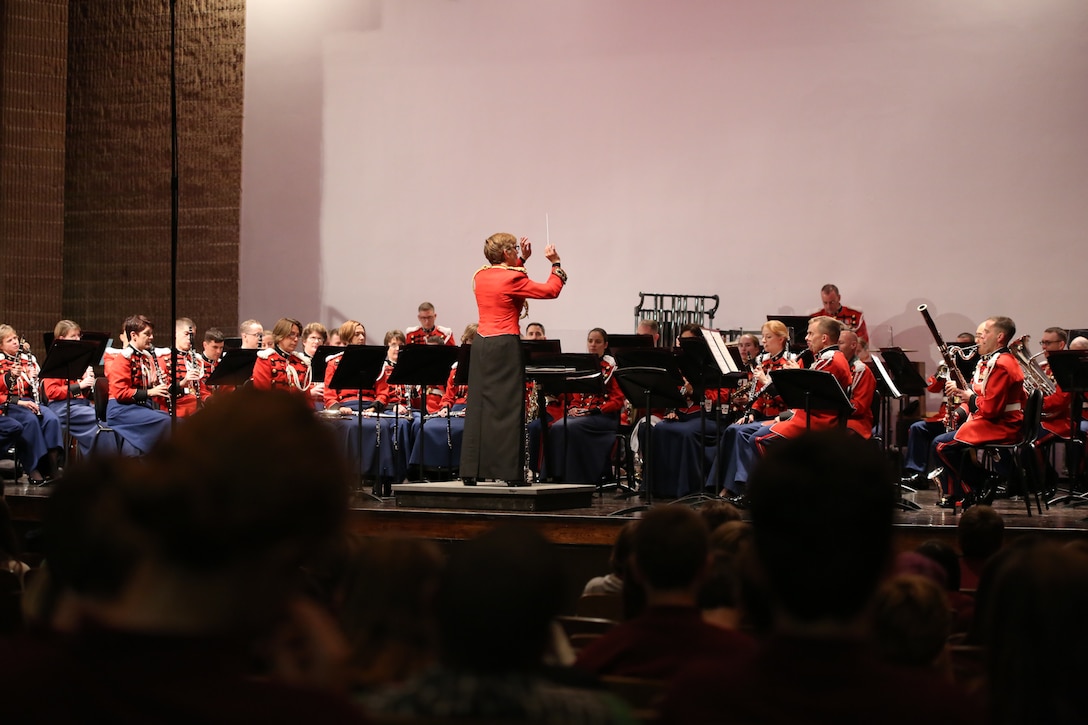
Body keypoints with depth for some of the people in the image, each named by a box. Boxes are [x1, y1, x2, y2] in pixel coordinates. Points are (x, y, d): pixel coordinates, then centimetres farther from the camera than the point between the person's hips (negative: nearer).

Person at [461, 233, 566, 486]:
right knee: (508, 407, -3)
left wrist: (522, 260, 25)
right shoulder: (512, 278, -11)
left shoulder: (481, 276, 9)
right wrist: (556, 263, 8)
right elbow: (551, 290, -5)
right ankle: (509, 471, -4)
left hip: (481, 343, 7)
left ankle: (471, 470, 10)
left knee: (478, 406, 9)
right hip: (505, 345, -7)